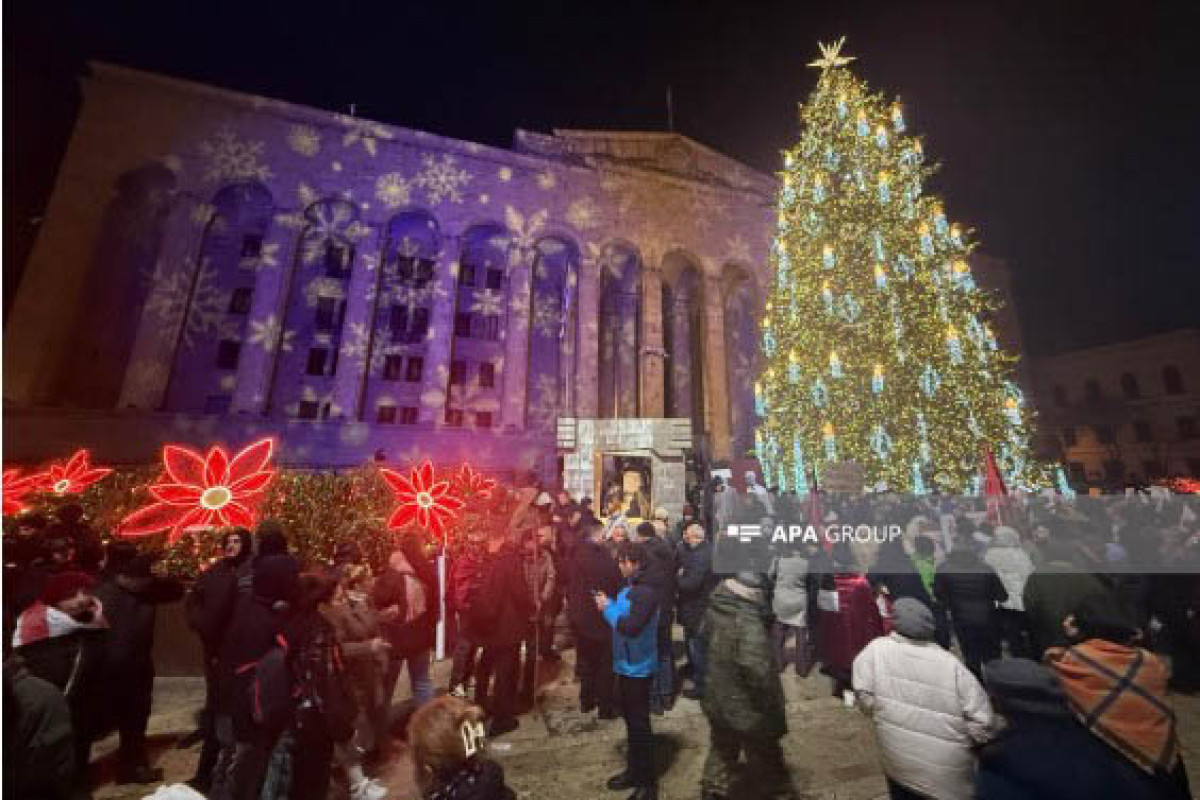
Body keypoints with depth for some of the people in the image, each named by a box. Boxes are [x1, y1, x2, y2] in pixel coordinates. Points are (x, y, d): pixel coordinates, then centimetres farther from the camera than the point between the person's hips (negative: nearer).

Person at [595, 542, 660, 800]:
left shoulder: (646, 592, -24)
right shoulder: (630, 588, 5)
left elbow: (631, 627, -31)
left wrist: (608, 608, -19)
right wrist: (608, 605, -4)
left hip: (638, 667, -9)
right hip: (626, 664, 9)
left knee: (639, 723, 6)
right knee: (630, 719, 22)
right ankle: (634, 770, 39)